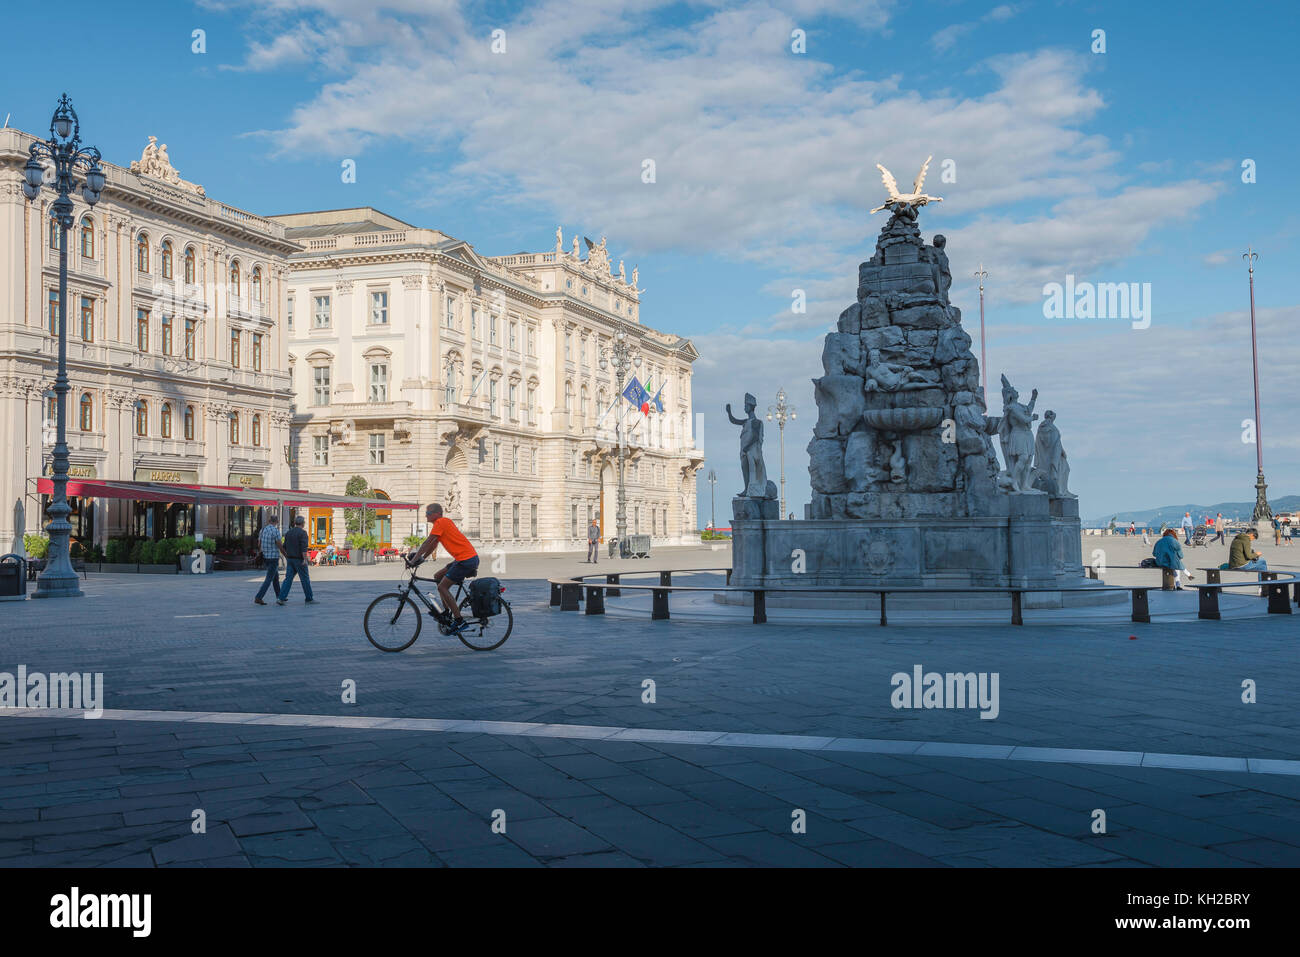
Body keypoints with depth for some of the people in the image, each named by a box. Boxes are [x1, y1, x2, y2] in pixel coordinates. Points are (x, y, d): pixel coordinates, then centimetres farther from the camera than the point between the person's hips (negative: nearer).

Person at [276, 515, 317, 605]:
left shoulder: (288, 532, 10)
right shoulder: (302, 532, -12)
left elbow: (285, 547, 14)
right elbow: (304, 547, -21)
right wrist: (305, 559, -23)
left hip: (290, 559, 6)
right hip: (299, 559, -6)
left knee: (288, 578, 3)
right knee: (305, 579, 4)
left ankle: (281, 598, -8)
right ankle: (309, 599, 13)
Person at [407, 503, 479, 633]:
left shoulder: (440, 522, -10)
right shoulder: (445, 521, 20)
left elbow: (427, 543, -12)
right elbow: (433, 544, 24)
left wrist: (413, 560, -10)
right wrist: (422, 558, 19)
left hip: (466, 560, -10)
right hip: (470, 558, 10)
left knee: (442, 587, -9)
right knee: (438, 577, 19)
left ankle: (460, 621, -10)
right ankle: (447, 612, 21)